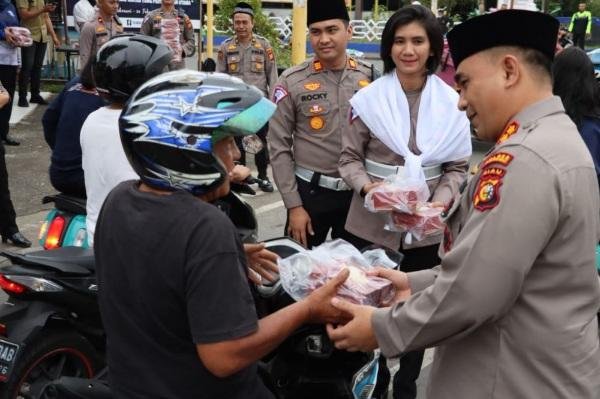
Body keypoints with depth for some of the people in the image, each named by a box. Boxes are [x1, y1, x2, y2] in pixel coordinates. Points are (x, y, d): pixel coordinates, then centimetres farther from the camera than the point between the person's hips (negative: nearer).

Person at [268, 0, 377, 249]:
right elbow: (279, 147, -6)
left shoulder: (370, 79, 0)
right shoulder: (292, 82, -8)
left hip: (358, 193, 2)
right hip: (310, 192, -2)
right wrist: (294, 205, -8)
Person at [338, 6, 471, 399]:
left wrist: (440, 201, -15)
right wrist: (368, 186, -19)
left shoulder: (451, 102, -3)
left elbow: (458, 167, 1)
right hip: (373, 222, -1)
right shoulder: (369, 98, -6)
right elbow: (350, 158, -1)